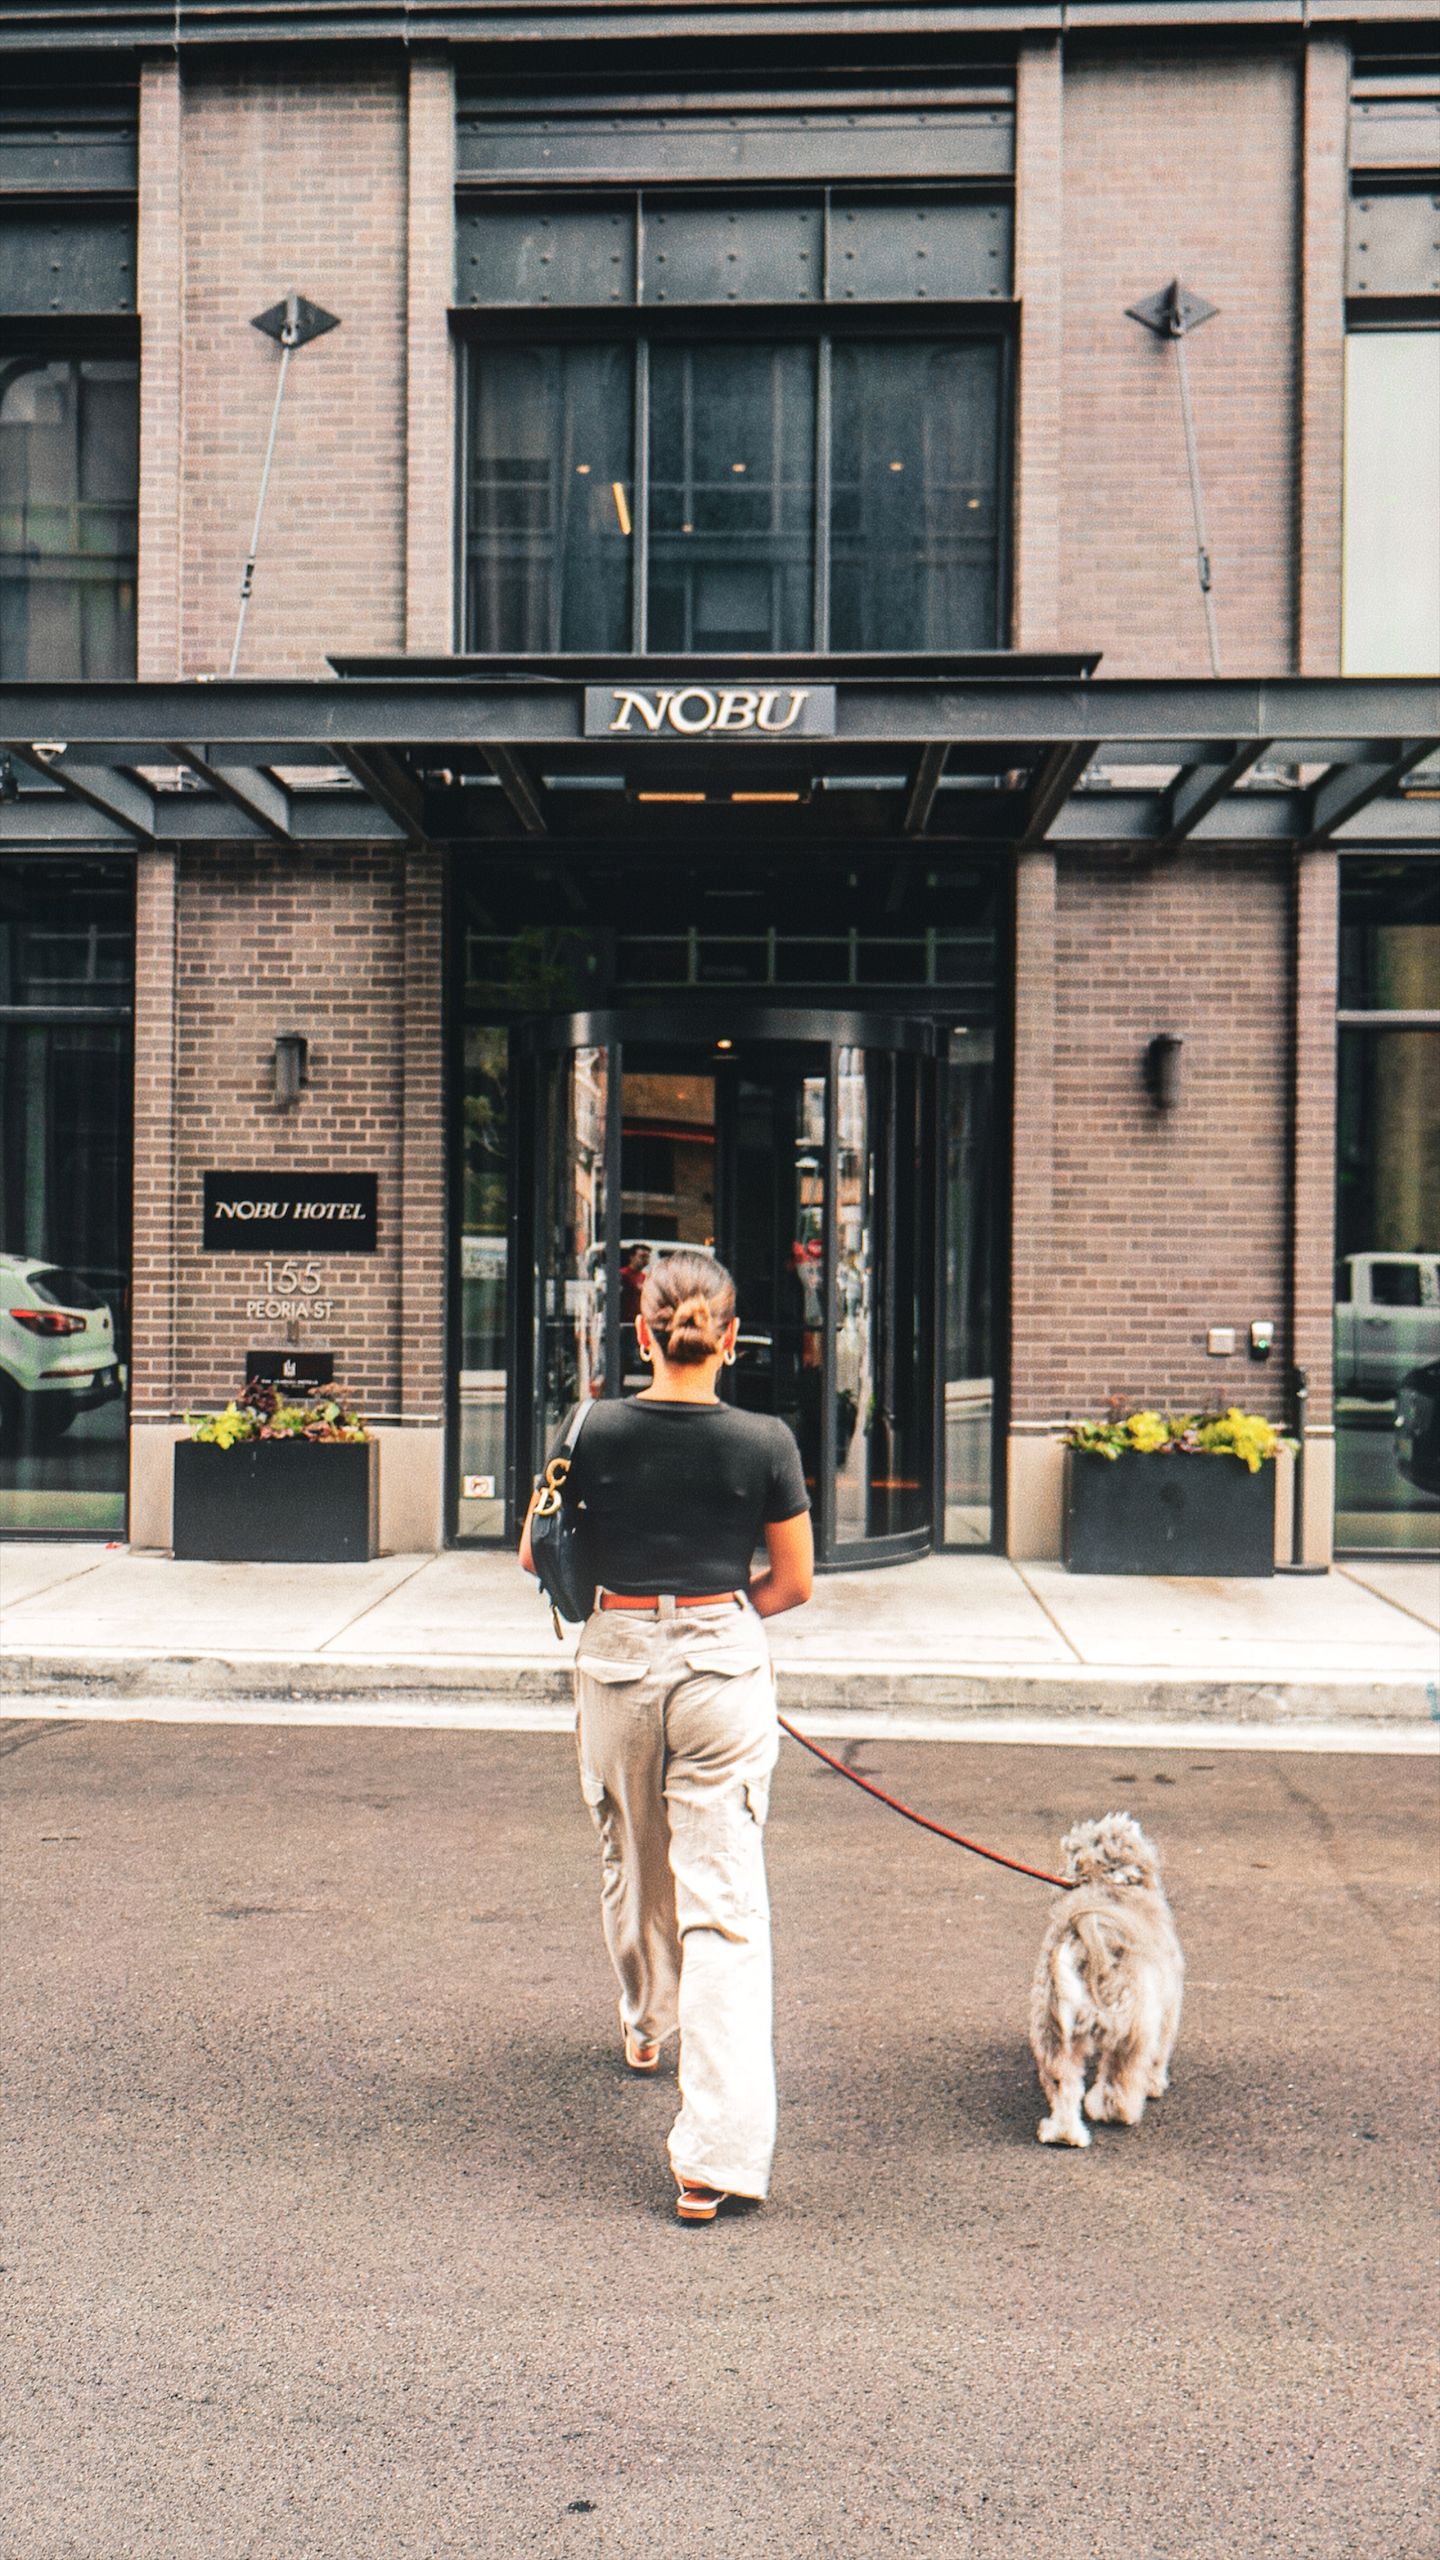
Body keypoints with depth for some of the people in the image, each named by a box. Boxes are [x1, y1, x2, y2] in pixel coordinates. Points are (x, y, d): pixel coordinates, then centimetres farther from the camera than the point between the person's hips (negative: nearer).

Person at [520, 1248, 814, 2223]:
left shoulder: (594, 1432, -5)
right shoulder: (764, 1443, -8)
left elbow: (535, 1557, 7)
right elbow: (794, 1583, 2)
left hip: (617, 1661, 2)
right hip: (725, 1666, -2)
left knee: (632, 1865, 25)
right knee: (725, 1901, 0)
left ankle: (647, 2023, 52)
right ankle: (714, 2157, -4)